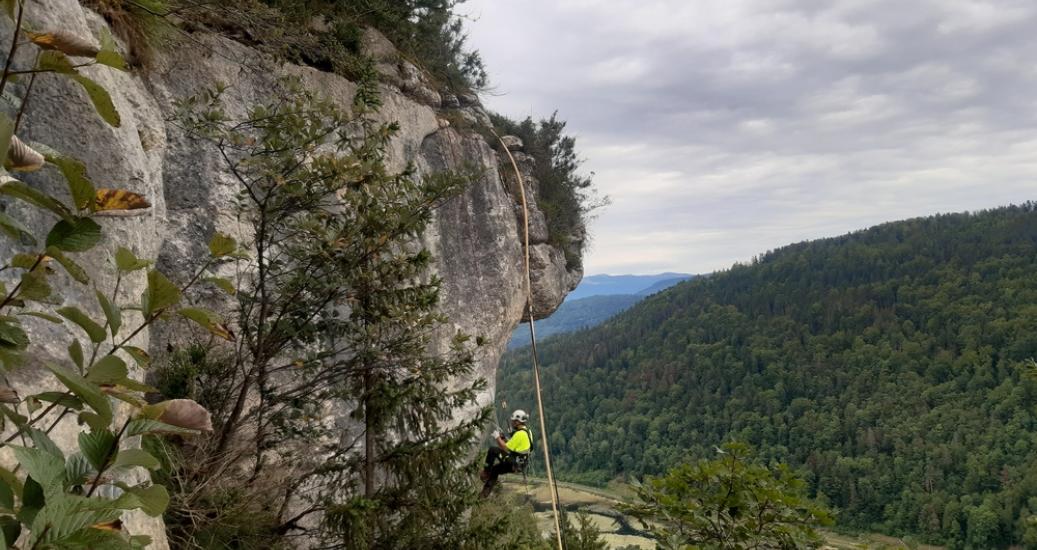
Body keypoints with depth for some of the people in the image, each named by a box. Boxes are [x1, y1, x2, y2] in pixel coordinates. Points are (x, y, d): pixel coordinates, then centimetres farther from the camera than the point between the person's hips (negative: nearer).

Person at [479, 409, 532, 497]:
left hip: (514, 463, -10)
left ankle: (486, 473, -1)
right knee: (494, 469, 23)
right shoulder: (526, 431, 11)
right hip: (519, 462, 10)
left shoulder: (519, 434, -20)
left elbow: (506, 449, -20)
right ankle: (486, 491, 30)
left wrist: (497, 438, -8)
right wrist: (503, 438, 9)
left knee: (492, 450, -14)